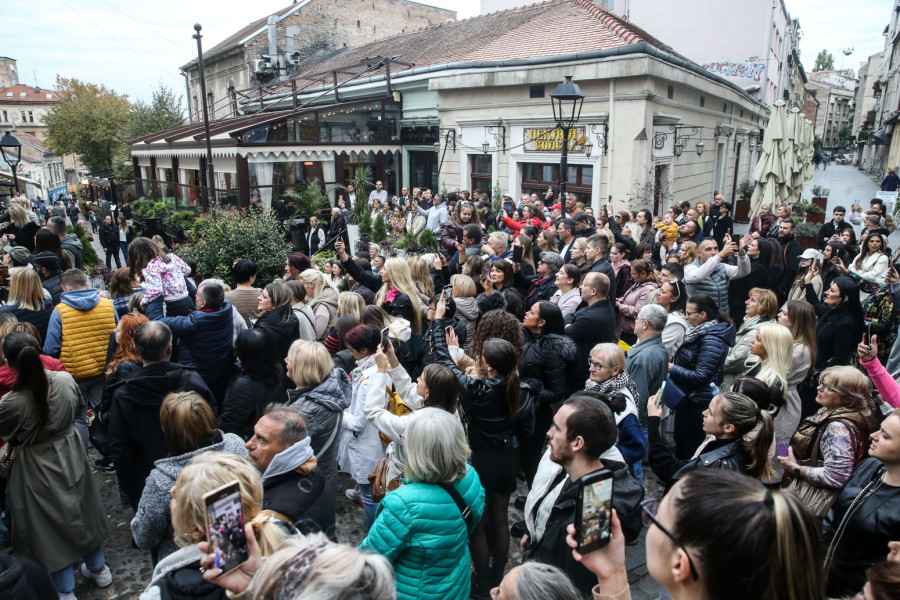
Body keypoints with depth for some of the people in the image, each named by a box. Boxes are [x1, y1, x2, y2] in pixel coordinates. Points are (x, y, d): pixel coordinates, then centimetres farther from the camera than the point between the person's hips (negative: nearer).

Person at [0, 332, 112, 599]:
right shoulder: (65, 380, -18)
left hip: (38, 467, -4)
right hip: (71, 454, 4)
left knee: (51, 520, 15)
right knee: (82, 509, 23)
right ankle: (98, 568, 43)